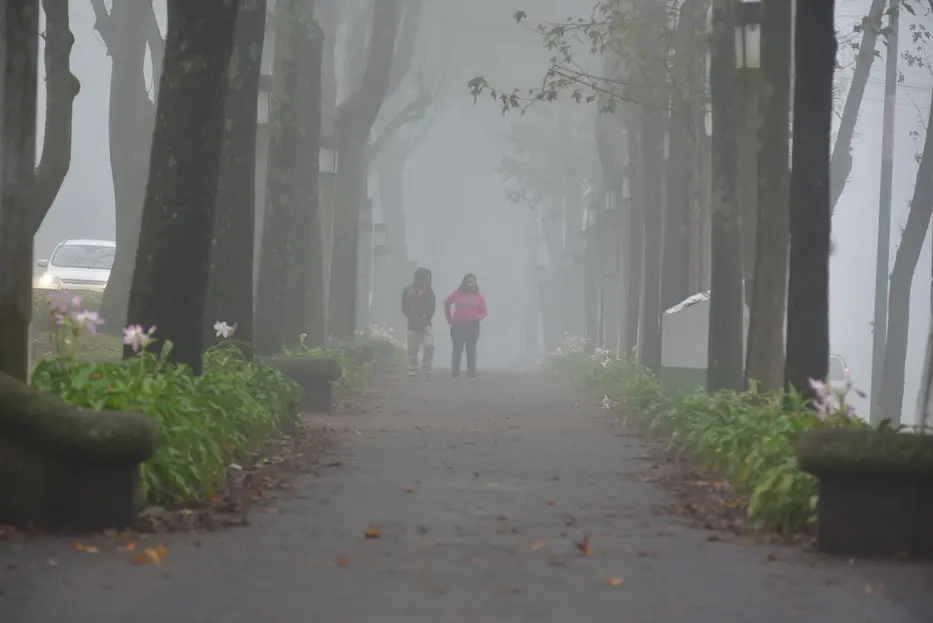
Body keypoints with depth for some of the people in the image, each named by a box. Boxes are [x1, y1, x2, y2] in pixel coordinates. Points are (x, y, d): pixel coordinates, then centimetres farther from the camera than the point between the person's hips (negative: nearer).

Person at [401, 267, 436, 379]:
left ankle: (427, 371, -7)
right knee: (413, 349, 1)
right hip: (413, 324, 0)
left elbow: (432, 307, 3)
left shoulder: (429, 291, 5)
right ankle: (412, 372, 9)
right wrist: (414, 318, -7)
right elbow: (405, 308, 4)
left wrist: (424, 319, -9)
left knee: (429, 346, -15)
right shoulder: (408, 290, 3)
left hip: (425, 323, 0)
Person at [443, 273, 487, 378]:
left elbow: (483, 312, 2)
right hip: (457, 326, 0)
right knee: (457, 350, 5)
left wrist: (478, 318, -18)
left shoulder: (479, 296, -1)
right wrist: (449, 317, 10)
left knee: (471, 350, 2)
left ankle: (471, 373, 3)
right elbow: (446, 303, 14)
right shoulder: (457, 294, -1)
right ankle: (454, 373, 10)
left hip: (472, 326, 0)